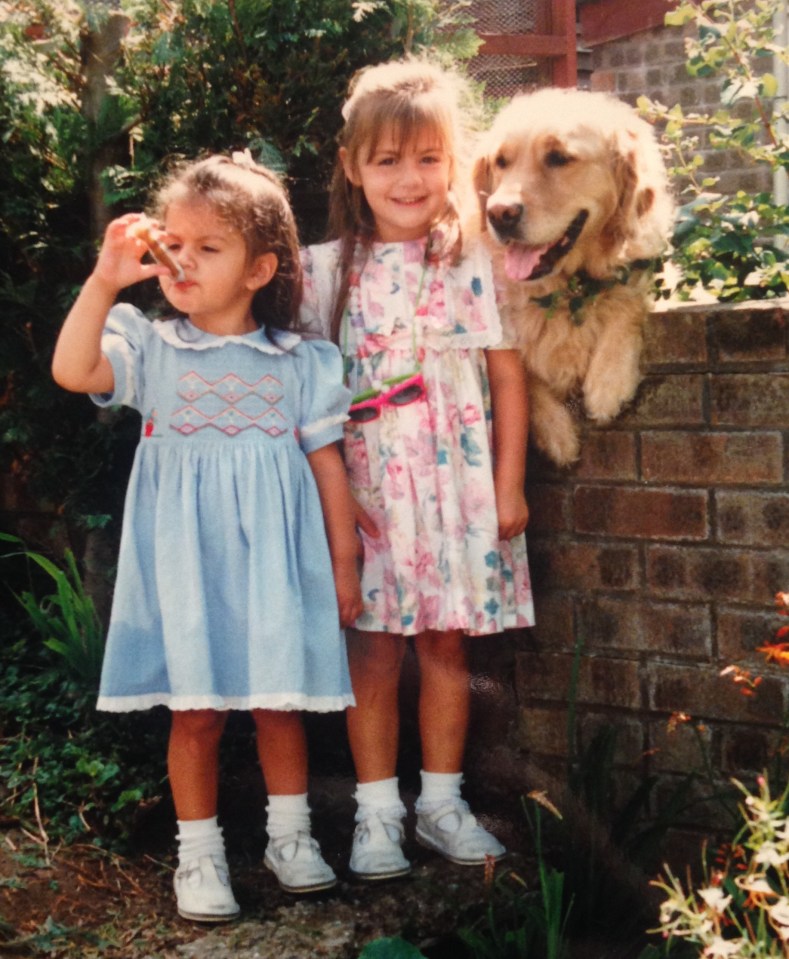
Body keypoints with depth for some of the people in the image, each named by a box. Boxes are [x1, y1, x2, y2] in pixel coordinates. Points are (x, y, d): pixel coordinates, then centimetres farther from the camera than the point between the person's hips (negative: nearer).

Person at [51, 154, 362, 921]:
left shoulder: (297, 362, 3)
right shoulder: (153, 350, 1)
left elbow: (327, 463, 5)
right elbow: (73, 371, -17)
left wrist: (344, 561, 5)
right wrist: (104, 283, -24)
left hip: (275, 561, 1)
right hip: (188, 564, 0)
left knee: (281, 701, 9)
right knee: (196, 709, 4)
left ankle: (290, 835, 27)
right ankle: (198, 852, 18)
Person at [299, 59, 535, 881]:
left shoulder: (476, 263, 0)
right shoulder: (327, 270, 0)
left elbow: (508, 375, 1)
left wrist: (509, 485, -1)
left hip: (458, 486, 1)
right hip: (366, 491, 0)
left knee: (447, 646, 9)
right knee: (373, 652, 4)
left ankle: (441, 801, 23)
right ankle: (377, 813, 16)